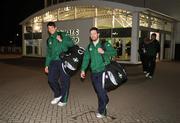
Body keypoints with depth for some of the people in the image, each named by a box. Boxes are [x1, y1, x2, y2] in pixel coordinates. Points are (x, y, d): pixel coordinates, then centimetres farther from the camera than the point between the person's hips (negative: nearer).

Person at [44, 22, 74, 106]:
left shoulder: (63, 35, 3)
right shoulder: (49, 40, 18)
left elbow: (71, 44, -8)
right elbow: (48, 54, 21)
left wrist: (61, 40, -17)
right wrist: (47, 65, 18)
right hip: (54, 62, 5)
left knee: (64, 81, 1)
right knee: (51, 79, -3)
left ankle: (63, 100, 17)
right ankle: (58, 95, 22)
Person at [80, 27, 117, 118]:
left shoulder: (105, 44, 0)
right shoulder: (89, 47, 13)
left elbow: (114, 52, -7)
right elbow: (86, 58, 9)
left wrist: (104, 52, -20)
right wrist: (83, 70, 1)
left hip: (103, 71, -5)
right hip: (94, 73, 5)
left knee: (101, 91, -8)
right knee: (98, 91, 14)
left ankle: (102, 111, 6)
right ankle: (105, 101, 41)